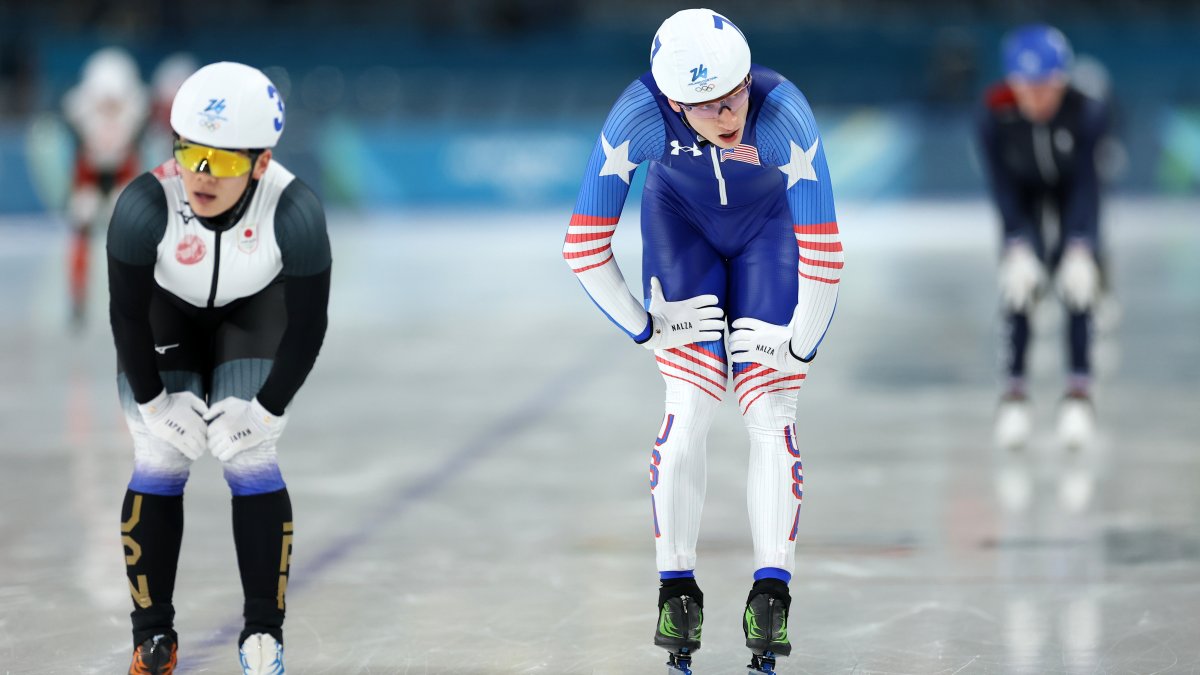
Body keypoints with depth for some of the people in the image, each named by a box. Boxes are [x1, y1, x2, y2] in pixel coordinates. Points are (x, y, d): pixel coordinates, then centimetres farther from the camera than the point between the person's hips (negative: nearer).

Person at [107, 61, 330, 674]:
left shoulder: (295, 213, -36)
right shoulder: (145, 207, -37)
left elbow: (308, 327, -23)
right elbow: (126, 316, -22)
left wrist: (266, 409, -19)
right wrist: (156, 402, -16)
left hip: (255, 310, 0)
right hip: (164, 310, 0)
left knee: (250, 463, -10)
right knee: (159, 465, -6)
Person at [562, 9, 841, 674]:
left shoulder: (783, 110, -39)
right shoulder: (638, 113, -35)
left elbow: (823, 255, -32)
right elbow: (585, 247, -25)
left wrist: (800, 345, -21)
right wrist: (646, 328, -17)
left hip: (766, 220, 0)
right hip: (680, 210, 0)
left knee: (769, 409, -11)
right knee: (689, 406, -12)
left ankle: (771, 594, -6)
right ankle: (675, 589, -2)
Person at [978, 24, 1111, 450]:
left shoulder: (1089, 112, -31)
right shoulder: (995, 116, -28)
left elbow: (1089, 184, -25)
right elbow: (1002, 189, -20)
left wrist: (1080, 245, -34)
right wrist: (1019, 242, -30)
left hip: (1073, 200, -1)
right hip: (1026, 203, 1)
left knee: (1078, 278, -20)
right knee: (1019, 279, -19)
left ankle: (1080, 387, -11)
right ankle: (1015, 389, -9)